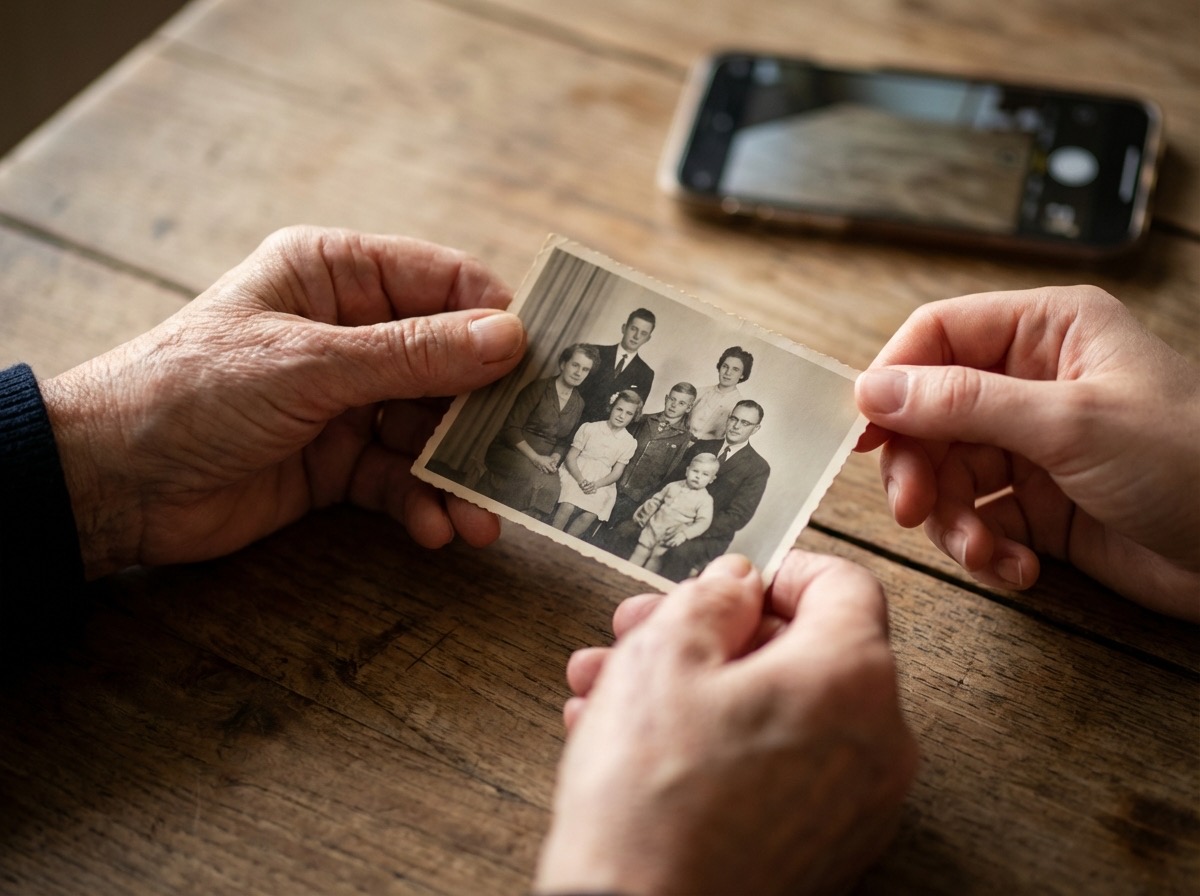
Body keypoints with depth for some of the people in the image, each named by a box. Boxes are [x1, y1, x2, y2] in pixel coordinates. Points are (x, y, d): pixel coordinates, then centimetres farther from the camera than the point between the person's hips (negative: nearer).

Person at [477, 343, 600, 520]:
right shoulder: (539, 388, -8)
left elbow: (564, 441, 13)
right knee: (531, 477, -34)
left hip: (541, 461, 4)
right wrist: (534, 457, -21)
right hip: (511, 451, -4)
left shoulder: (578, 404, 8)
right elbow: (511, 428, -12)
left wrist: (555, 458, -10)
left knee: (550, 486, -29)